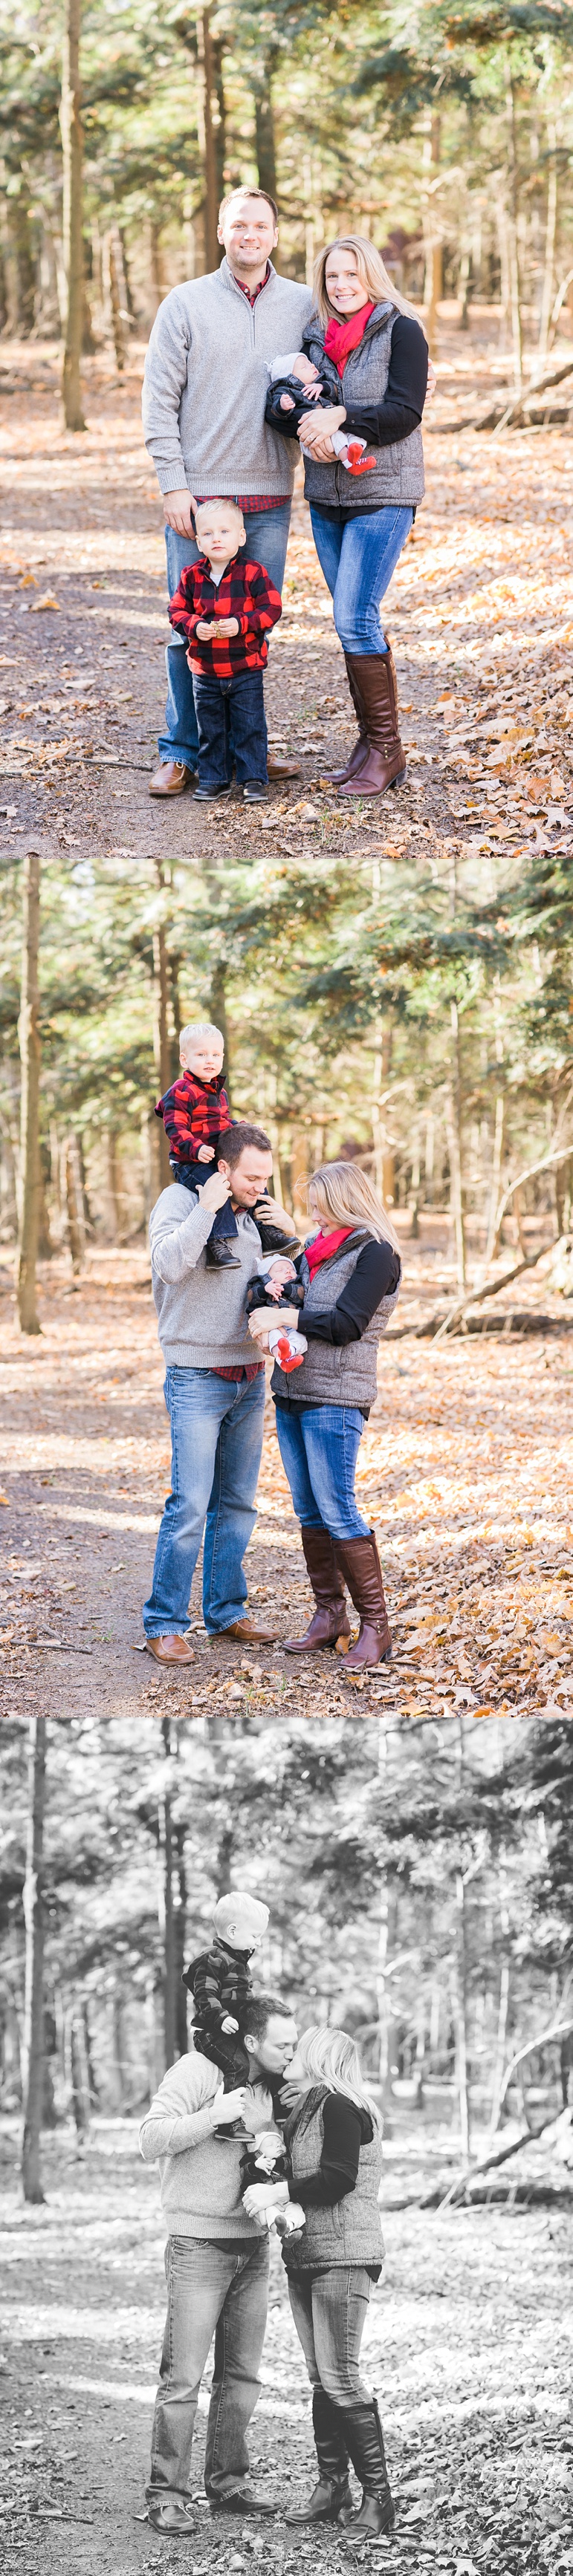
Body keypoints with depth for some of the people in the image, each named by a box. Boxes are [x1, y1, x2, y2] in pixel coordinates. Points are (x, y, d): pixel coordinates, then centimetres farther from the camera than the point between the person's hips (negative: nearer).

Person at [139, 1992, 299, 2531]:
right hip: (199, 2243, -7)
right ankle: (166, 2495, -3)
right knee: (183, 2377, -7)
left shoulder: (271, 2087, 10)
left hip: (252, 2244, 7)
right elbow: (150, 2140, -18)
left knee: (241, 2374, 11)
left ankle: (228, 2482, 21)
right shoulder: (198, 2072, -12)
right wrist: (215, 2116, -25)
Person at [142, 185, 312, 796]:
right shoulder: (186, 303, 1)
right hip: (199, 493, -2)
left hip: (269, 499, 2)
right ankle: (182, 751, 6)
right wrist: (173, 486, -8)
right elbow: (159, 402, -1)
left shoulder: (302, 305, 7)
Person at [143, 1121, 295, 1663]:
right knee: (189, 1506, -10)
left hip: (249, 1377, 6)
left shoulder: (255, 1213, 10)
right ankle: (164, 1624, -6)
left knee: (236, 1503, 10)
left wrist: (288, 1235, -1)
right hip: (197, 1379, -6)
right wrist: (207, 1208, -23)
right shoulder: (180, 1201, -8)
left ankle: (226, 1612, 19)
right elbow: (169, 1265, -26)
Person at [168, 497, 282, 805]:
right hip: (205, 672, 3)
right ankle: (214, 780, 22)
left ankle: (253, 779, 11)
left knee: (249, 727, 1)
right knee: (210, 730, 11)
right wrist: (194, 627, -16)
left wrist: (241, 624, -23)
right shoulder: (192, 577, -1)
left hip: (246, 670, -3)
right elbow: (177, 610, 4)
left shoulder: (253, 574, -10)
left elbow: (270, 610, -10)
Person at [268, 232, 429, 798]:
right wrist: (306, 427, -14)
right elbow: (281, 406, 7)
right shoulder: (315, 337, 12)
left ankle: (385, 748, -5)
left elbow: (404, 413, -13)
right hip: (326, 498, 6)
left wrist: (341, 417, -21)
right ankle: (372, 744, 15)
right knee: (356, 621, 9)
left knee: (354, 619, -13)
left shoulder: (401, 331, -5)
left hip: (383, 495, -6)